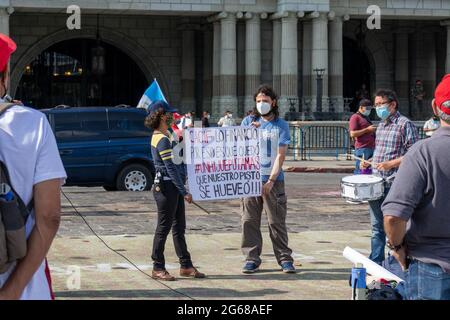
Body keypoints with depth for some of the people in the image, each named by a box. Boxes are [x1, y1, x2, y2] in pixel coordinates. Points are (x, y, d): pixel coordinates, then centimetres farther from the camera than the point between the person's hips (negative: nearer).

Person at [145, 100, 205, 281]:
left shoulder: (164, 136, 15)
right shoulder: (162, 140, -17)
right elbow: (171, 168, -20)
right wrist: (184, 192, -19)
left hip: (174, 187, 10)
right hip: (166, 186, -10)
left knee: (179, 227, 13)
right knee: (164, 228, -3)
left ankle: (186, 266, 19)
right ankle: (158, 269, 4)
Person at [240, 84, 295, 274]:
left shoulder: (281, 126, 2)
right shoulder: (248, 121, 10)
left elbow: (280, 155, -4)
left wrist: (271, 180, -13)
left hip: (273, 180, -2)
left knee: (277, 221, 0)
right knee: (250, 221, 1)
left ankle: (285, 258, 8)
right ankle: (252, 258, 8)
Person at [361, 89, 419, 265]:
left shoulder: (405, 124, -9)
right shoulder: (381, 125, 17)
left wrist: (390, 164, -21)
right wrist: (369, 163, 10)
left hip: (394, 184, -8)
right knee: (377, 227, 13)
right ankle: (375, 263, 21)